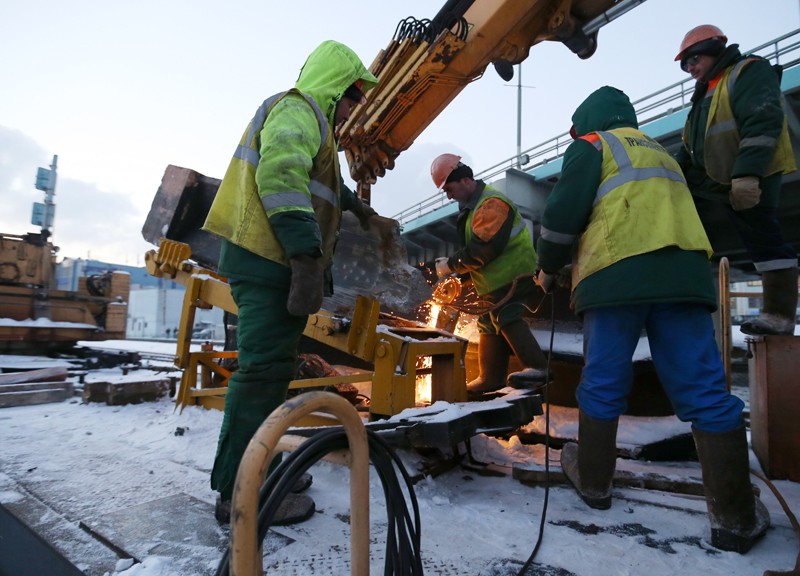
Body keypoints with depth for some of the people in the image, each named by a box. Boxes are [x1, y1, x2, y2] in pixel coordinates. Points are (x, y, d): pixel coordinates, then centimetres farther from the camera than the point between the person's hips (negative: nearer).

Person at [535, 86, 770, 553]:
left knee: (603, 384, 5)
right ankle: (736, 518, 5)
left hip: (617, 275, -5)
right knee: (705, 391, 2)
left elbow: (564, 211, -1)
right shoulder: (661, 153, 33)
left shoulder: (592, 146, 13)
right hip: (683, 273, 6)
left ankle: (594, 481, 19)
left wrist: (548, 269, 11)